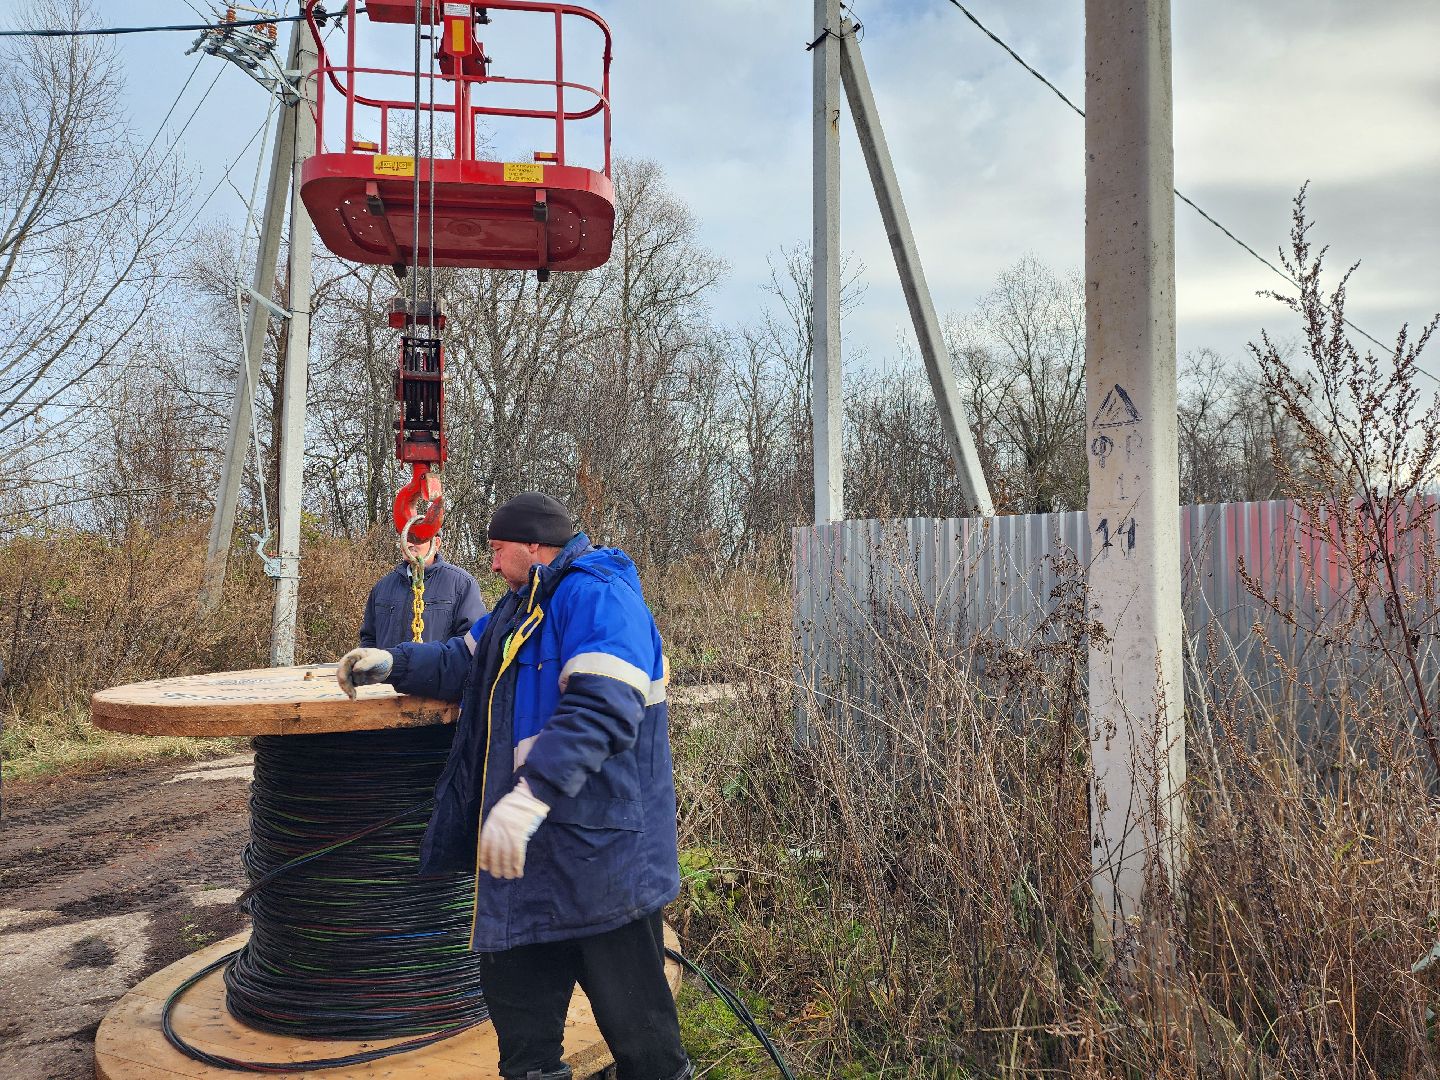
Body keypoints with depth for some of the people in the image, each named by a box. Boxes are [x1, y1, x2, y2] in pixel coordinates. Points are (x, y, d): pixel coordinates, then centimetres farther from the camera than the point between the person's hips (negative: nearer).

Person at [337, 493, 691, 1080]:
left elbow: (601, 709, -30)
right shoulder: (525, 604, 17)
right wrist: (393, 662, 11)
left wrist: (531, 794, -36)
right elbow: (464, 662, 27)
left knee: (631, 1008, 3)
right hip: (527, 843, 10)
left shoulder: (598, 596, -18)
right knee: (513, 983, 21)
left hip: (599, 851, -10)